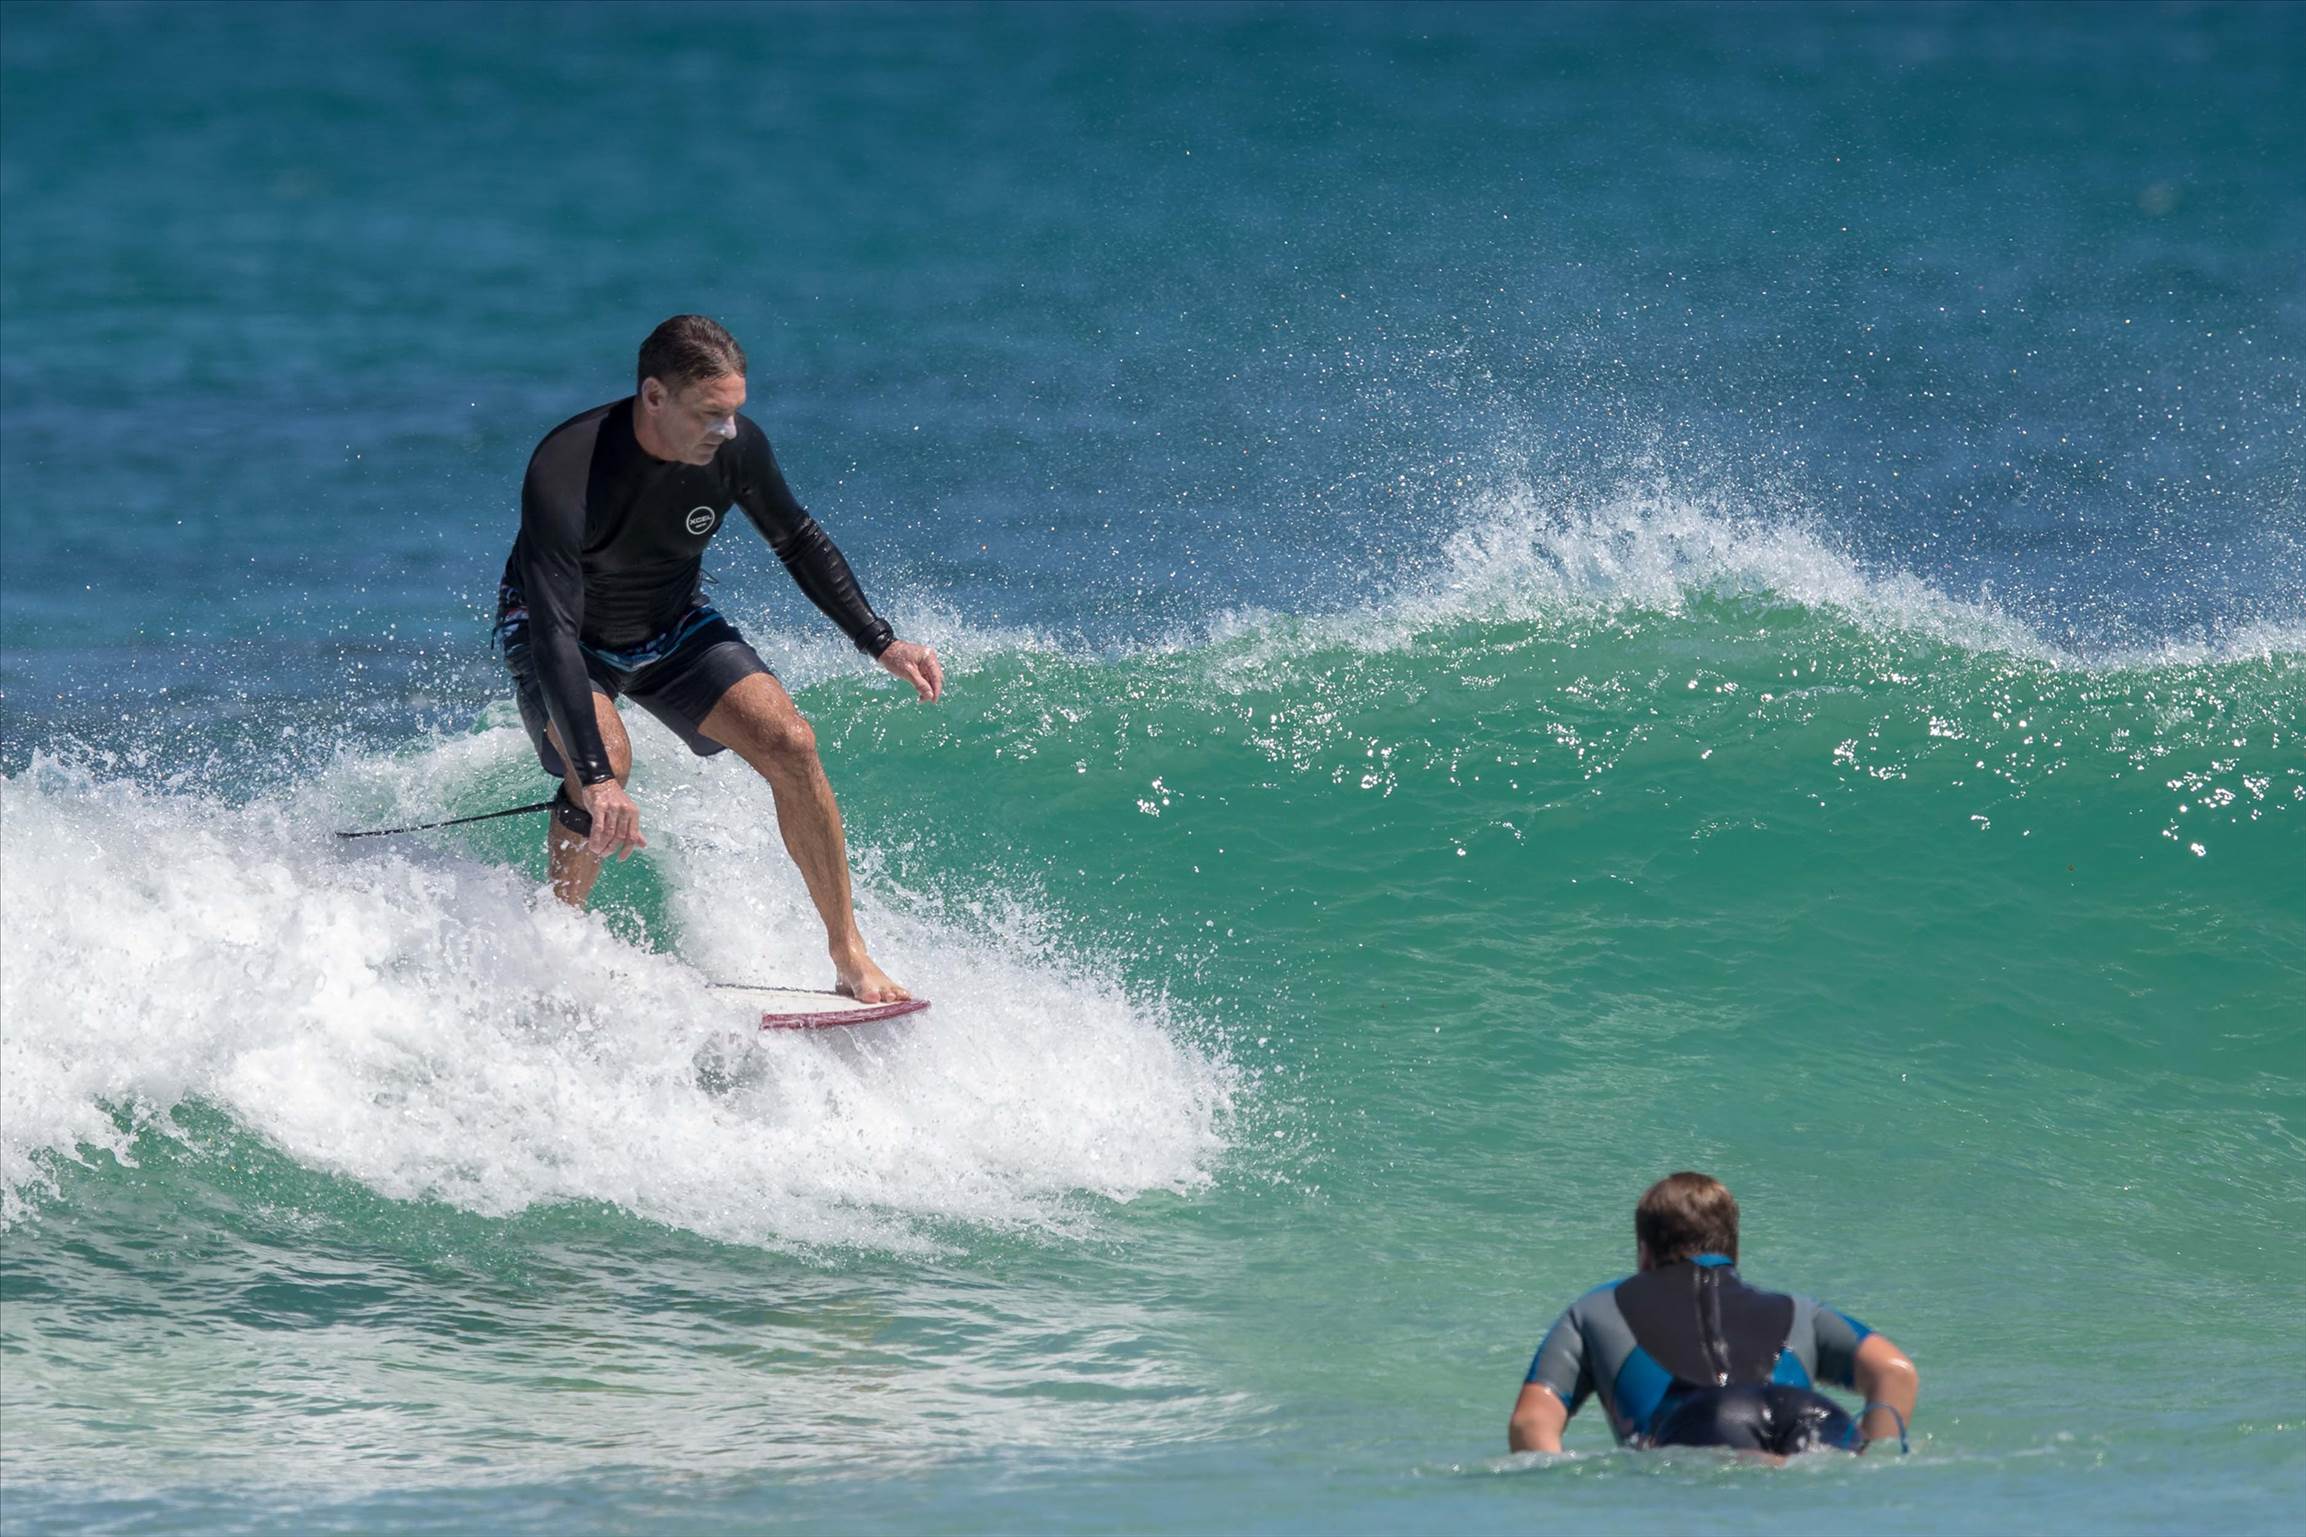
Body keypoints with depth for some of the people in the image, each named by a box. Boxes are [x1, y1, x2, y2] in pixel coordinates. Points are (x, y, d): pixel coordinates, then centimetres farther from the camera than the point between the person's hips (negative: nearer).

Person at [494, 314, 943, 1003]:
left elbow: (799, 543, 0)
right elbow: (555, 633, -41)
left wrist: (882, 644, -5)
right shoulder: (565, 470, -37)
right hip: (562, 635, -4)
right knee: (607, 758, -32)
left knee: (789, 743, -14)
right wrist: (596, 778, -49)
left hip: (672, 627, 4)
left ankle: (850, 957, -4)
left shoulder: (736, 446, -22)